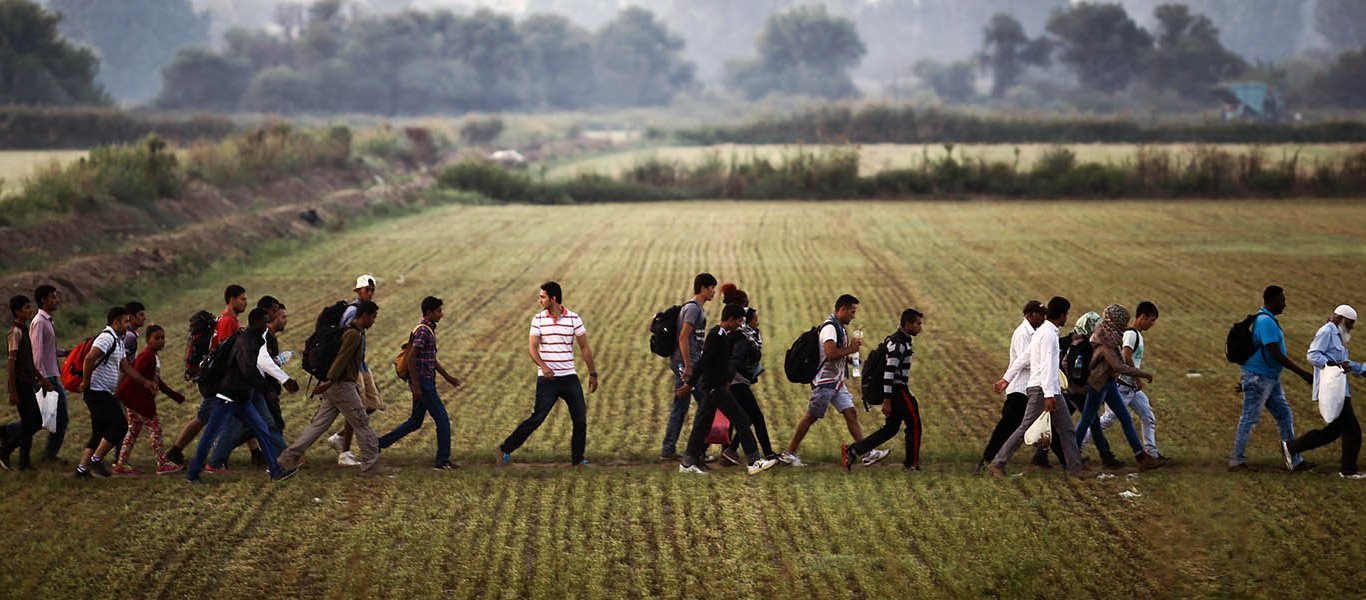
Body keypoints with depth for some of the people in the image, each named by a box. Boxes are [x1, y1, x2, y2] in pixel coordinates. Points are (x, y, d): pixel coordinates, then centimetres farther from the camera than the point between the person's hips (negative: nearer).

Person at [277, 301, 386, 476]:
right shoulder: (354, 335, -13)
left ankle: (288, 458, 0)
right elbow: (342, 358, -22)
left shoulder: (352, 332, 19)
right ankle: (371, 465, 6)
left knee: (318, 425, 5)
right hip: (343, 386, -10)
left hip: (334, 386, 10)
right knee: (362, 424, 0)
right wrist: (330, 381, -29)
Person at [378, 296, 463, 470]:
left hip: (425, 383, 10)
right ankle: (442, 461, -1)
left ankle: (379, 443, 18)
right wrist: (416, 386, -22)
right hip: (422, 382, -10)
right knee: (442, 419, -5)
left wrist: (447, 377, 26)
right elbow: (411, 358, -21)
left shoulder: (429, 330, 15)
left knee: (415, 422, 14)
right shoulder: (423, 331, -16)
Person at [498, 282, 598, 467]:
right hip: (547, 379, -2)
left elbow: (585, 347, 7)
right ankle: (505, 449, 2)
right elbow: (532, 347, -7)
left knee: (580, 420, -1)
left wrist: (593, 373, 8)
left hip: (570, 377, 2)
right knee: (537, 418, -7)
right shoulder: (538, 319, -1)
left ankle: (577, 458, 15)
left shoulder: (574, 318, 0)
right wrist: (542, 366, -25)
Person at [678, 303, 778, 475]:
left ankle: (688, 463, 13)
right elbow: (703, 361, -21)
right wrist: (690, 384, -24)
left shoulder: (717, 334, 15)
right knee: (741, 420, -8)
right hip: (715, 388, -11)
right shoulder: (717, 336, -17)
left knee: (703, 423, 11)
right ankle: (754, 461, -9)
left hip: (711, 387, 11)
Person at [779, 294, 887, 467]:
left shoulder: (839, 327, 15)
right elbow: (830, 353, -29)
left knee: (851, 414, 3)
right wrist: (850, 350, -17)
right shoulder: (830, 327, -17)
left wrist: (849, 357, 9)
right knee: (810, 417, -2)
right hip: (824, 381, -10)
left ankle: (867, 453, 0)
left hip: (837, 382, 10)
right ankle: (789, 454, 7)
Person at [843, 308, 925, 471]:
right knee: (914, 425, 3)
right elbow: (889, 372, -23)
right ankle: (912, 463, 16)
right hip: (897, 390, -10)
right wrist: (887, 401, -25)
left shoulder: (904, 340, 14)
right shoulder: (898, 343, -18)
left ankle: (852, 450, 8)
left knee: (891, 428, 12)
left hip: (899, 390, 10)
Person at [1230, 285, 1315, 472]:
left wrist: (1244, 377, 26)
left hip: (1270, 380, 10)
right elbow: (1276, 355, -25)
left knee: (1285, 416, 8)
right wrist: (1303, 374, -22)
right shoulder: (1266, 322, -19)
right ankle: (1236, 461, 7)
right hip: (1258, 379, -10)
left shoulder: (1264, 319, 15)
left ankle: (1295, 461, 9)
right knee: (1249, 419, -2)